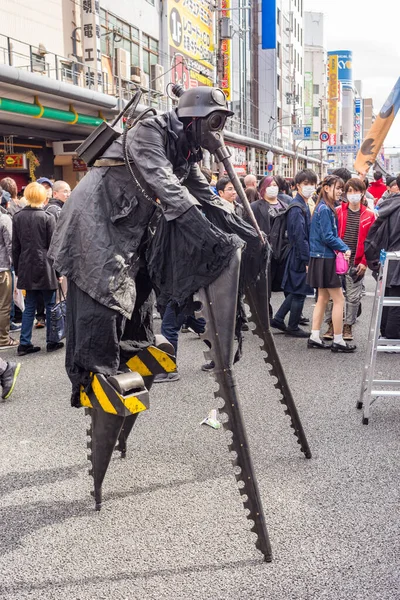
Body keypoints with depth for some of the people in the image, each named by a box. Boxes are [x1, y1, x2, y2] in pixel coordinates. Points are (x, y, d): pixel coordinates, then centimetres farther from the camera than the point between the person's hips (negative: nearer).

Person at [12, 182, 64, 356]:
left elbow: (16, 246, 8)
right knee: (50, 305, 8)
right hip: (45, 268, -4)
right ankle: (51, 342, 14)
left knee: (29, 306, 11)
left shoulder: (17, 217, 4)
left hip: (26, 268, 4)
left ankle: (24, 344, 10)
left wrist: (17, 269, 15)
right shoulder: (48, 217, -9)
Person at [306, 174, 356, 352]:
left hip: (322, 258, 10)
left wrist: (341, 247, 0)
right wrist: (345, 248, -9)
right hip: (325, 259, -10)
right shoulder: (324, 209, -16)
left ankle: (314, 338, 18)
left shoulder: (326, 208, 13)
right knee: (339, 299, -3)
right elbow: (327, 237, -20)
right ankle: (338, 341, 4)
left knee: (323, 298, 14)